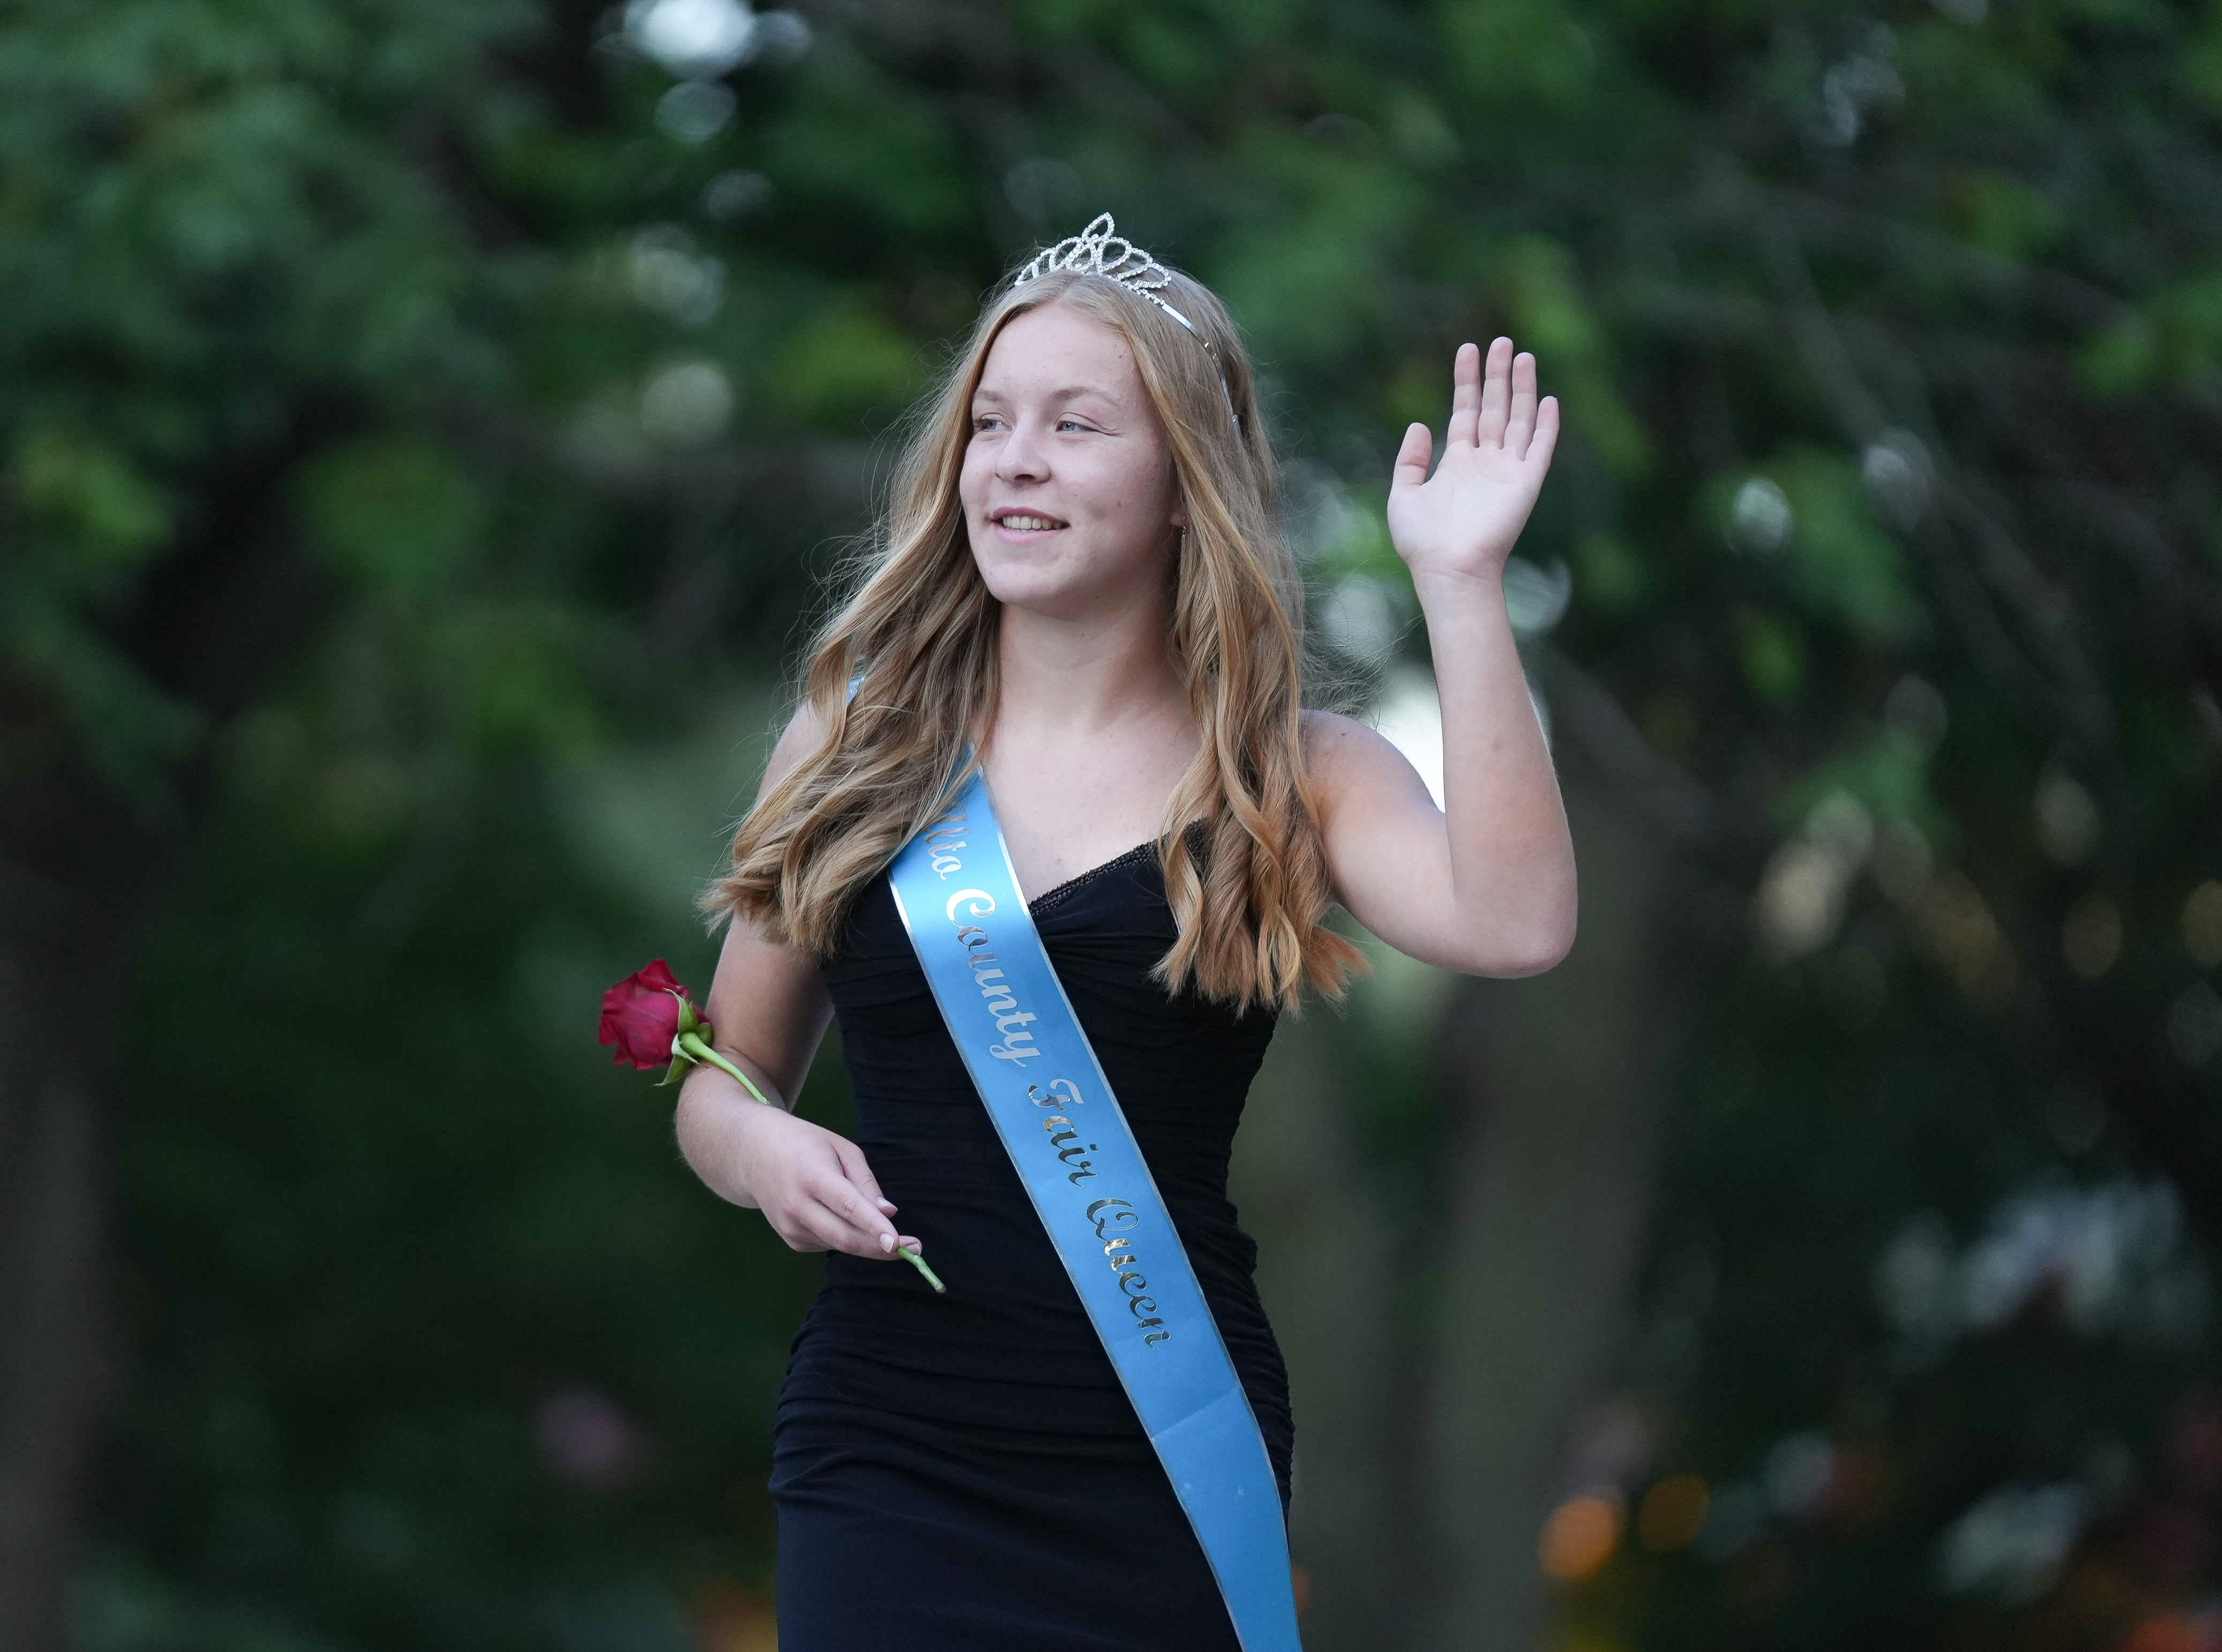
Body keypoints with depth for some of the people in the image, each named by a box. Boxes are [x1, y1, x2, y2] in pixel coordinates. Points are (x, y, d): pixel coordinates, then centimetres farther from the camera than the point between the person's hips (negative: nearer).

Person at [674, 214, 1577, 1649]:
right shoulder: (854, 746, 6)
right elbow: (724, 1083, 14)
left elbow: (1513, 925, -20)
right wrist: (764, 1149, -8)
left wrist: (1461, 584, -19)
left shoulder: (1294, 779, 0)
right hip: (888, 1458, 1)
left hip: (1168, 1468, -1)